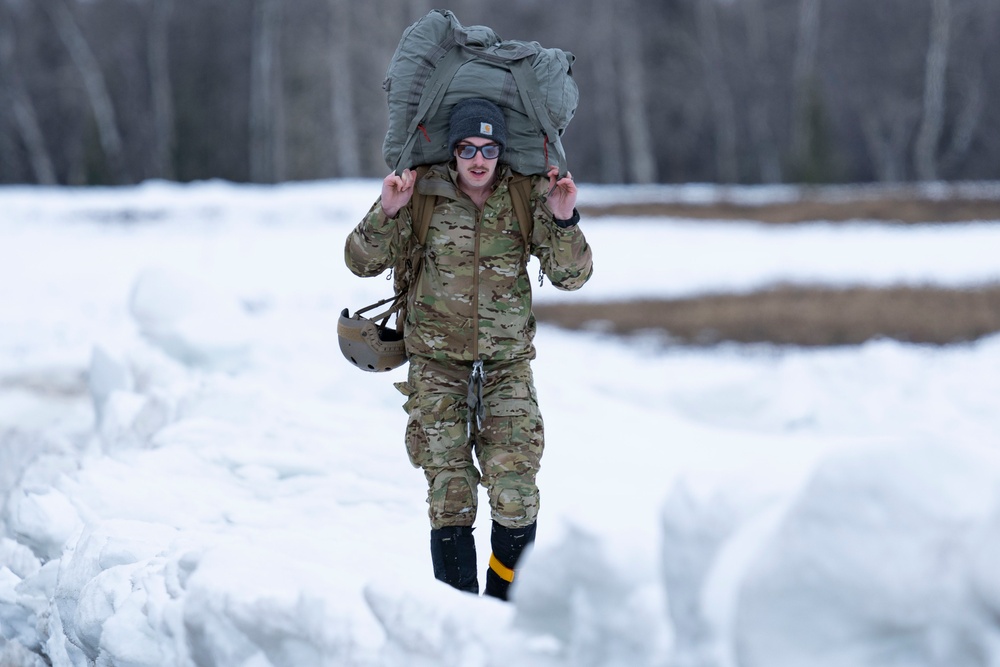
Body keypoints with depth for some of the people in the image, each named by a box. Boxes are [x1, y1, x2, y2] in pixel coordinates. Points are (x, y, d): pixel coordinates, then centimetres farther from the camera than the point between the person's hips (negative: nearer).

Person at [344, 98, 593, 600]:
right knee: (450, 497, -7)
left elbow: (570, 276, -5)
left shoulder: (526, 197, -3)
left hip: (506, 362, 1)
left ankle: (505, 610, 8)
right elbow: (363, 262, -1)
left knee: (516, 493, -10)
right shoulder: (424, 194, -4)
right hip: (437, 361, -1)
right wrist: (386, 212, -18)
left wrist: (564, 220, -22)